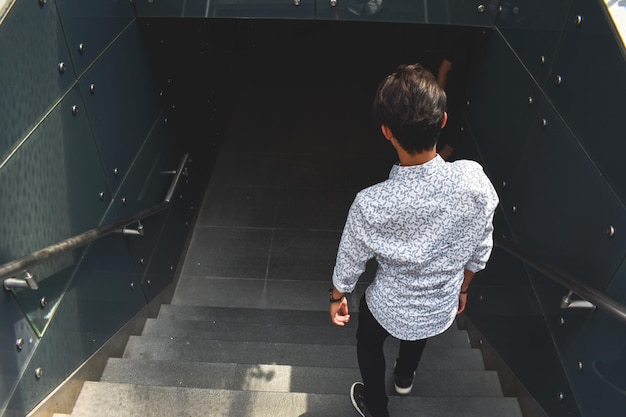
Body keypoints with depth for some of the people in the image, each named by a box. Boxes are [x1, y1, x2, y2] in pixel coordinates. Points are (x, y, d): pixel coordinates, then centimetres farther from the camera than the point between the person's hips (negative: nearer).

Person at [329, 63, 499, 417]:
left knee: (369, 342, 32)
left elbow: (350, 261, -16)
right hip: (444, 307, 4)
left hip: (391, 310, -3)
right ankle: (405, 377, 68)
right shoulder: (475, 180, -27)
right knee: (419, 334, 38)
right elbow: (480, 251, -9)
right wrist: (462, 288, 11)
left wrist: (338, 297, 5)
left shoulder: (372, 205, -36)